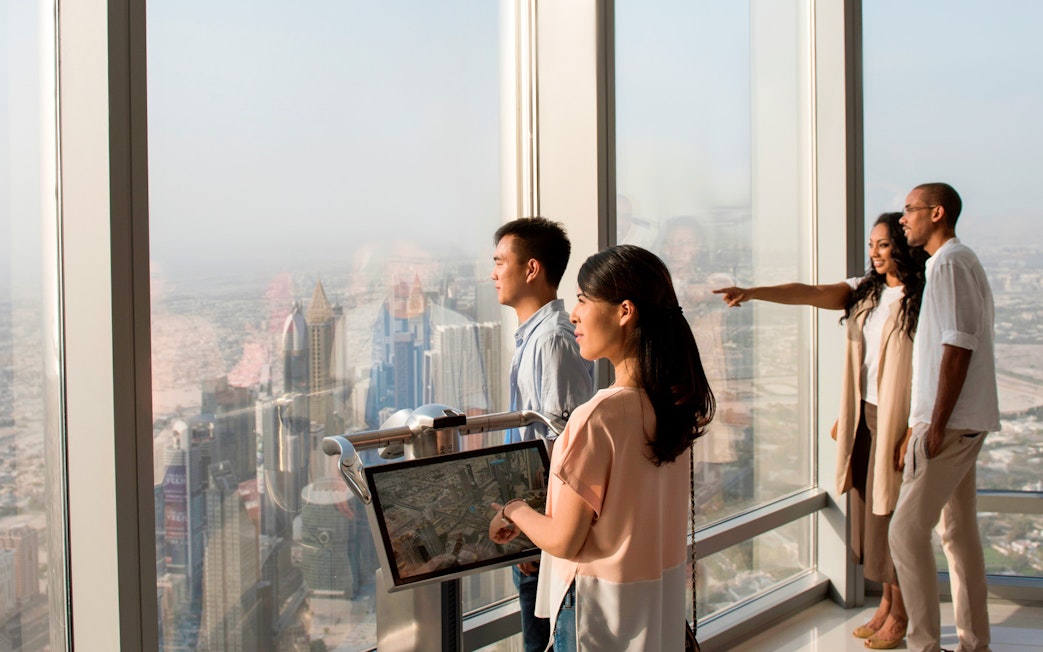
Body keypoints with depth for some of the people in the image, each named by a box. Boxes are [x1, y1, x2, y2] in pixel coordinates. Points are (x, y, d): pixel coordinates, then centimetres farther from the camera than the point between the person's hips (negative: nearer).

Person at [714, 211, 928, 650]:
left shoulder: (922, 299, -10)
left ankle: (899, 615, 14)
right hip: (863, 415, 7)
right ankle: (886, 603, 26)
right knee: (868, 510, 12)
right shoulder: (865, 291, 10)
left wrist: (914, 433, -16)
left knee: (892, 512, 0)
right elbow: (810, 293, 0)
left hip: (896, 420, -7)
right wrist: (752, 293, -14)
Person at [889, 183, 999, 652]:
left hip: (950, 421, -10)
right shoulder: (963, 261, 19)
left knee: (907, 531, -8)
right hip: (966, 420, 10)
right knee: (959, 530, 13)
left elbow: (958, 345, -20)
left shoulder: (949, 262, -12)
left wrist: (937, 425, -20)